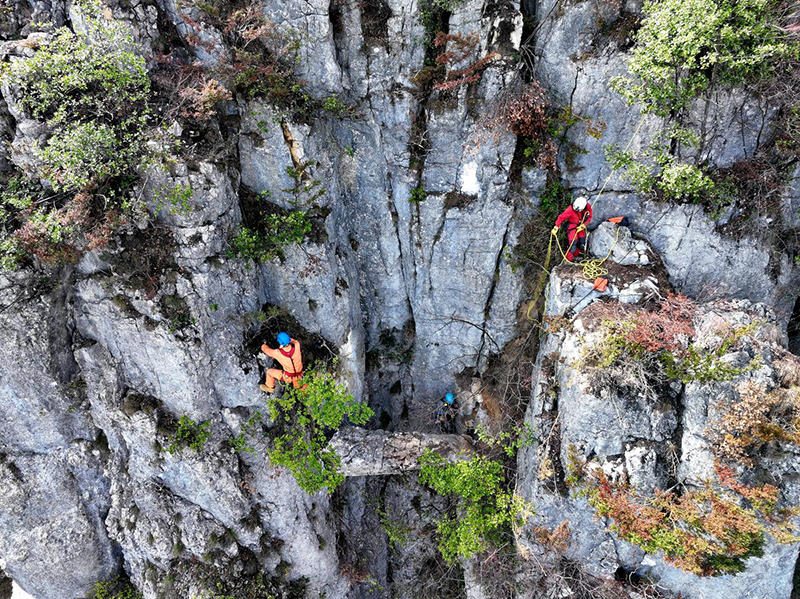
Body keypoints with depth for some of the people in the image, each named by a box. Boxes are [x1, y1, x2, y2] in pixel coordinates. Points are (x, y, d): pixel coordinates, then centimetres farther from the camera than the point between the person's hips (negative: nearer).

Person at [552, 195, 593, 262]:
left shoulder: (588, 206, -19)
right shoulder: (571, 209, -31)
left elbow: (589, 217, -3)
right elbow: (561, 217, -20)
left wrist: (583, 225, -14)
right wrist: (556, 227, -22)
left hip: (580, 225, 4)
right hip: (572, 225, -4)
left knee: (582, 243, 1)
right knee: (573, 242, -17)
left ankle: (576, 255, 24)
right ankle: (569, 259, -1)